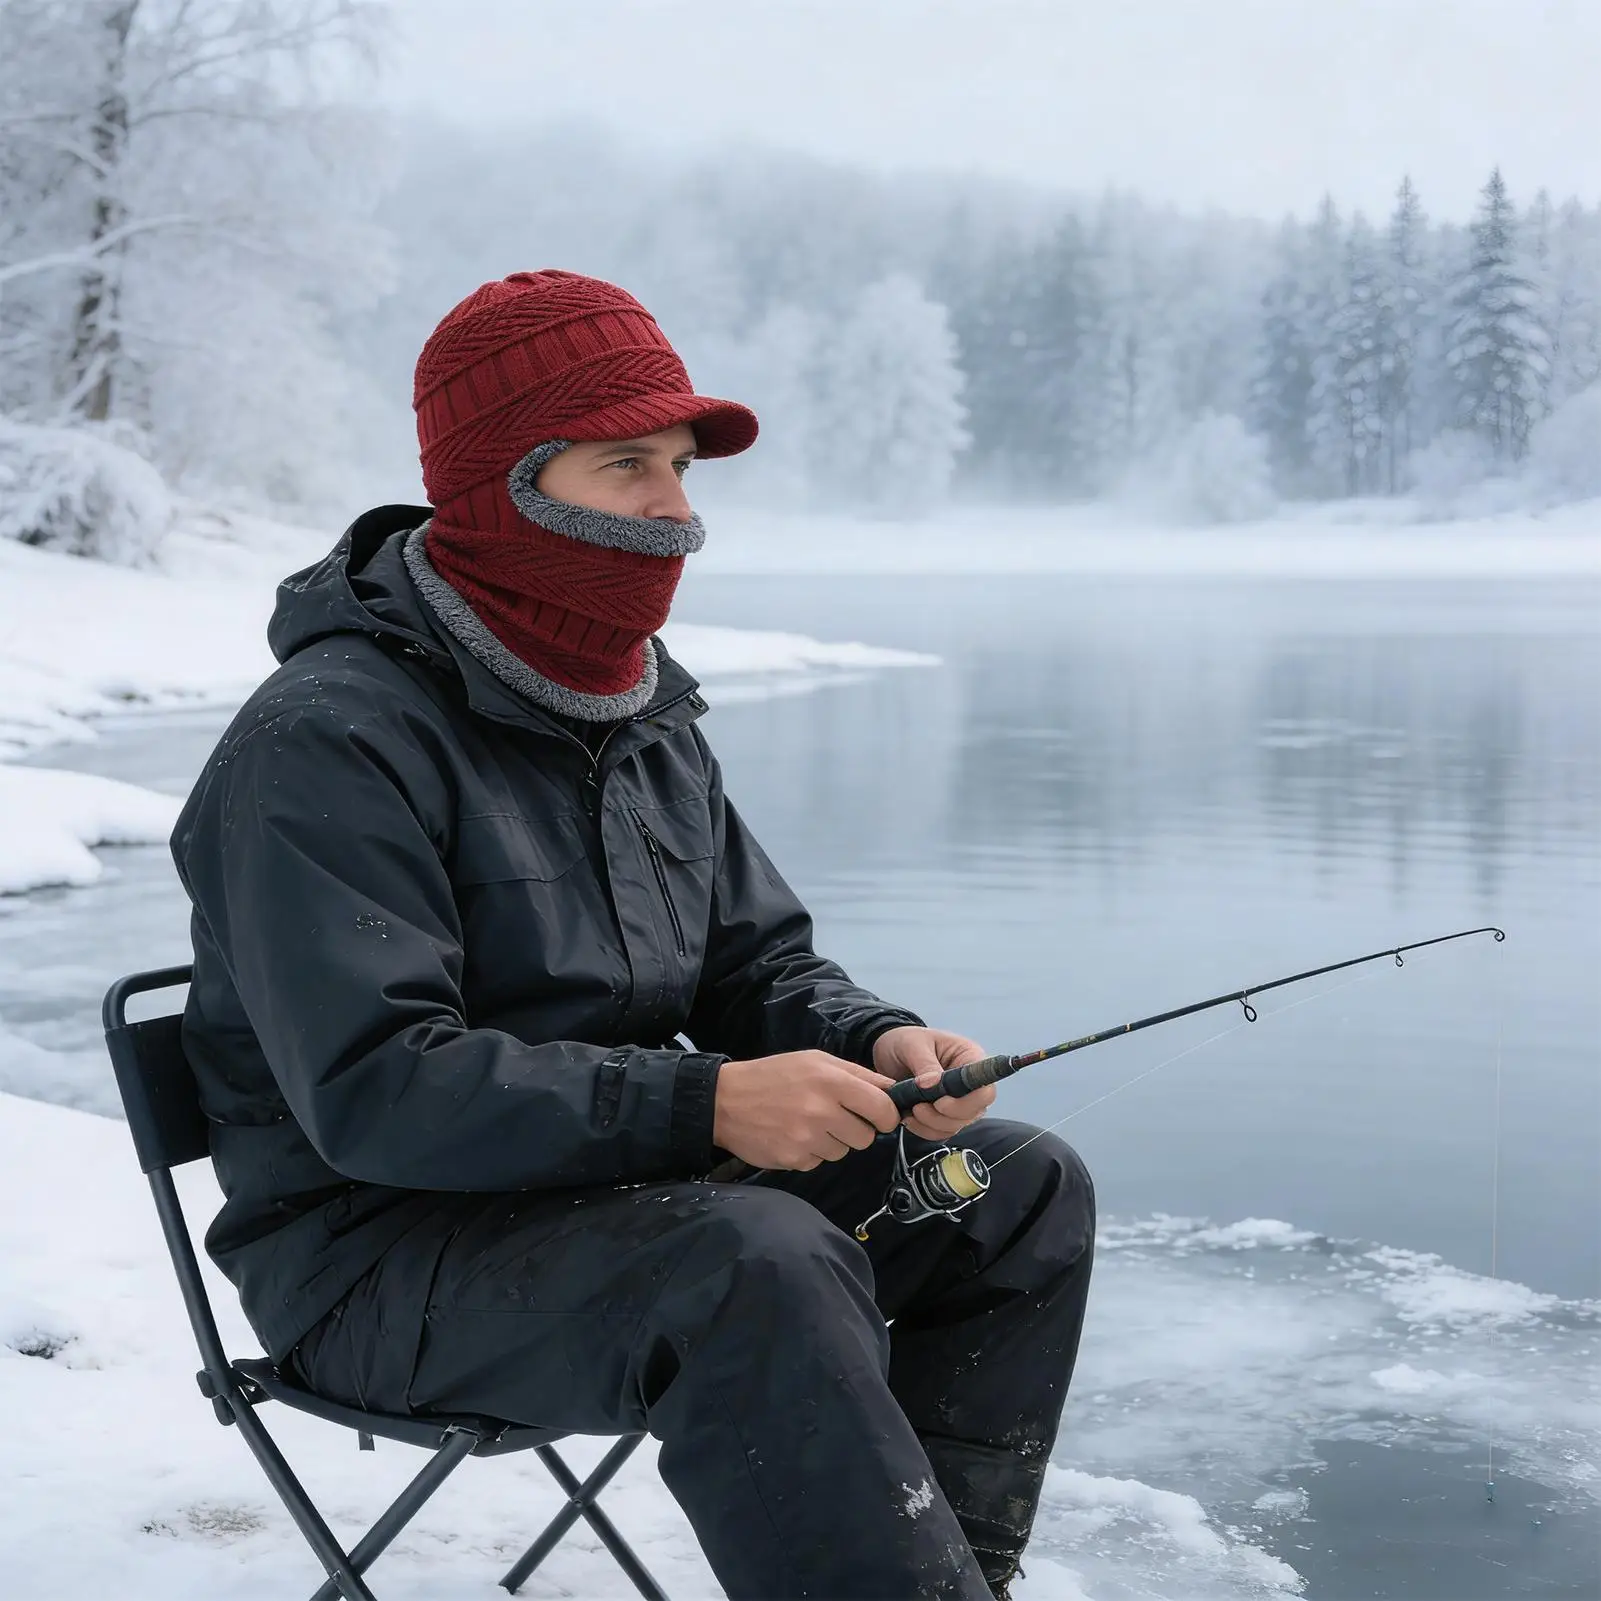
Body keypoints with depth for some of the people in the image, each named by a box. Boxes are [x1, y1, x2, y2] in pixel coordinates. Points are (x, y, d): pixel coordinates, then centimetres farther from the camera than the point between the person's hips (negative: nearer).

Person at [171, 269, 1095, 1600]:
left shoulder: (647, 713, 10)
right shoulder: (327, 742, -18)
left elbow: (758, 963, 14)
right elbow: (374, 1089, -26)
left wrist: (876, 1043, -9)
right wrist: (701, 1105, -31)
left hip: (626, 1180, 9)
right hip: (387, 1246, -9)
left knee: (1024, 1189, 1)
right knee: (763, 1267, -35)